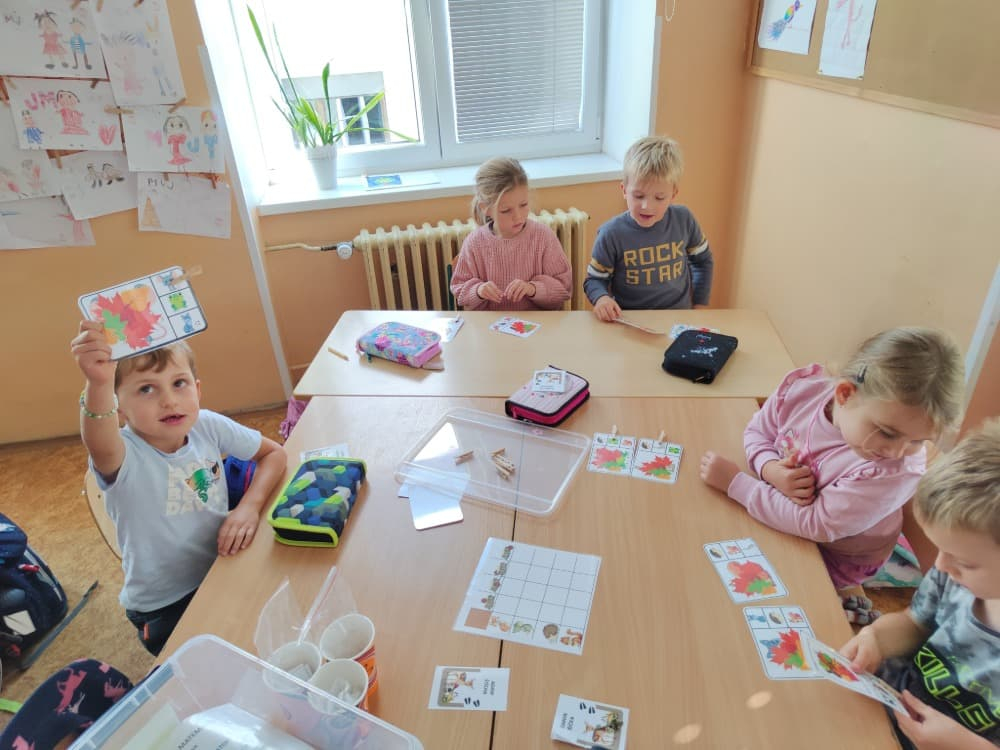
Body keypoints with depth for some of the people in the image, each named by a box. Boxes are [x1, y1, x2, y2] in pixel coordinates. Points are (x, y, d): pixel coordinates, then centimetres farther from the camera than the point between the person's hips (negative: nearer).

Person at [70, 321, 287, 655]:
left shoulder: (208, 426, -11)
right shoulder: (122, 455, -23)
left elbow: (274, 453, 0)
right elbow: (99, 444, -49)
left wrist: (250, 505, -17)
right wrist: (98, 384, -69)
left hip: (224, 571, 4)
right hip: (164, 609, -4)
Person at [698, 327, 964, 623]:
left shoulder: (896, 471, -34)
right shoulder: (802, 388, -23)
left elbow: (815, 524, -32)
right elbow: (757, 432, -6)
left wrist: (733, 481, -30)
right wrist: (770, 469, -28)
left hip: (829, 563, -4)